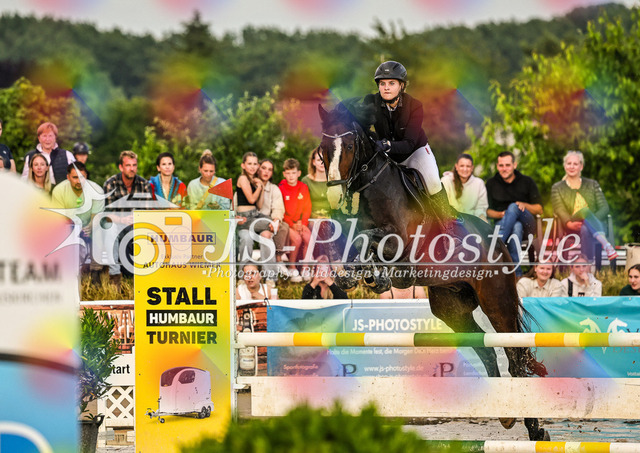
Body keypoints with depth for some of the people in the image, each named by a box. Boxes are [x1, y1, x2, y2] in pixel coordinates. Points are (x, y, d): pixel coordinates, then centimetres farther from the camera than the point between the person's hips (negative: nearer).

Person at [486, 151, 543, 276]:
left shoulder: (527, 182, 14)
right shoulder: (491, 183, 15)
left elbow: (539, 209, 9)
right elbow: (487, 211, 10)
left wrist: (524, 205, -12)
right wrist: (500, 214, -12)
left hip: (526, 225, 0)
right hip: (501, 223, 0)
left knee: (513, 207, -35)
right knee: (516, 228, -39)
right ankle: (516, 273, -52)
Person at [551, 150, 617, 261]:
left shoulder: (592, 185, 22)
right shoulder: (557, 188, 18)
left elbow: (604, 207, 9)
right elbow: (560, 210, 0)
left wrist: (594, 220, -15)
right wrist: (569, 224, -24)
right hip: (570, 230, -2)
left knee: (585, 229, -38)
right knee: (585, 211, -36)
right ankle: (606, 244, -57)